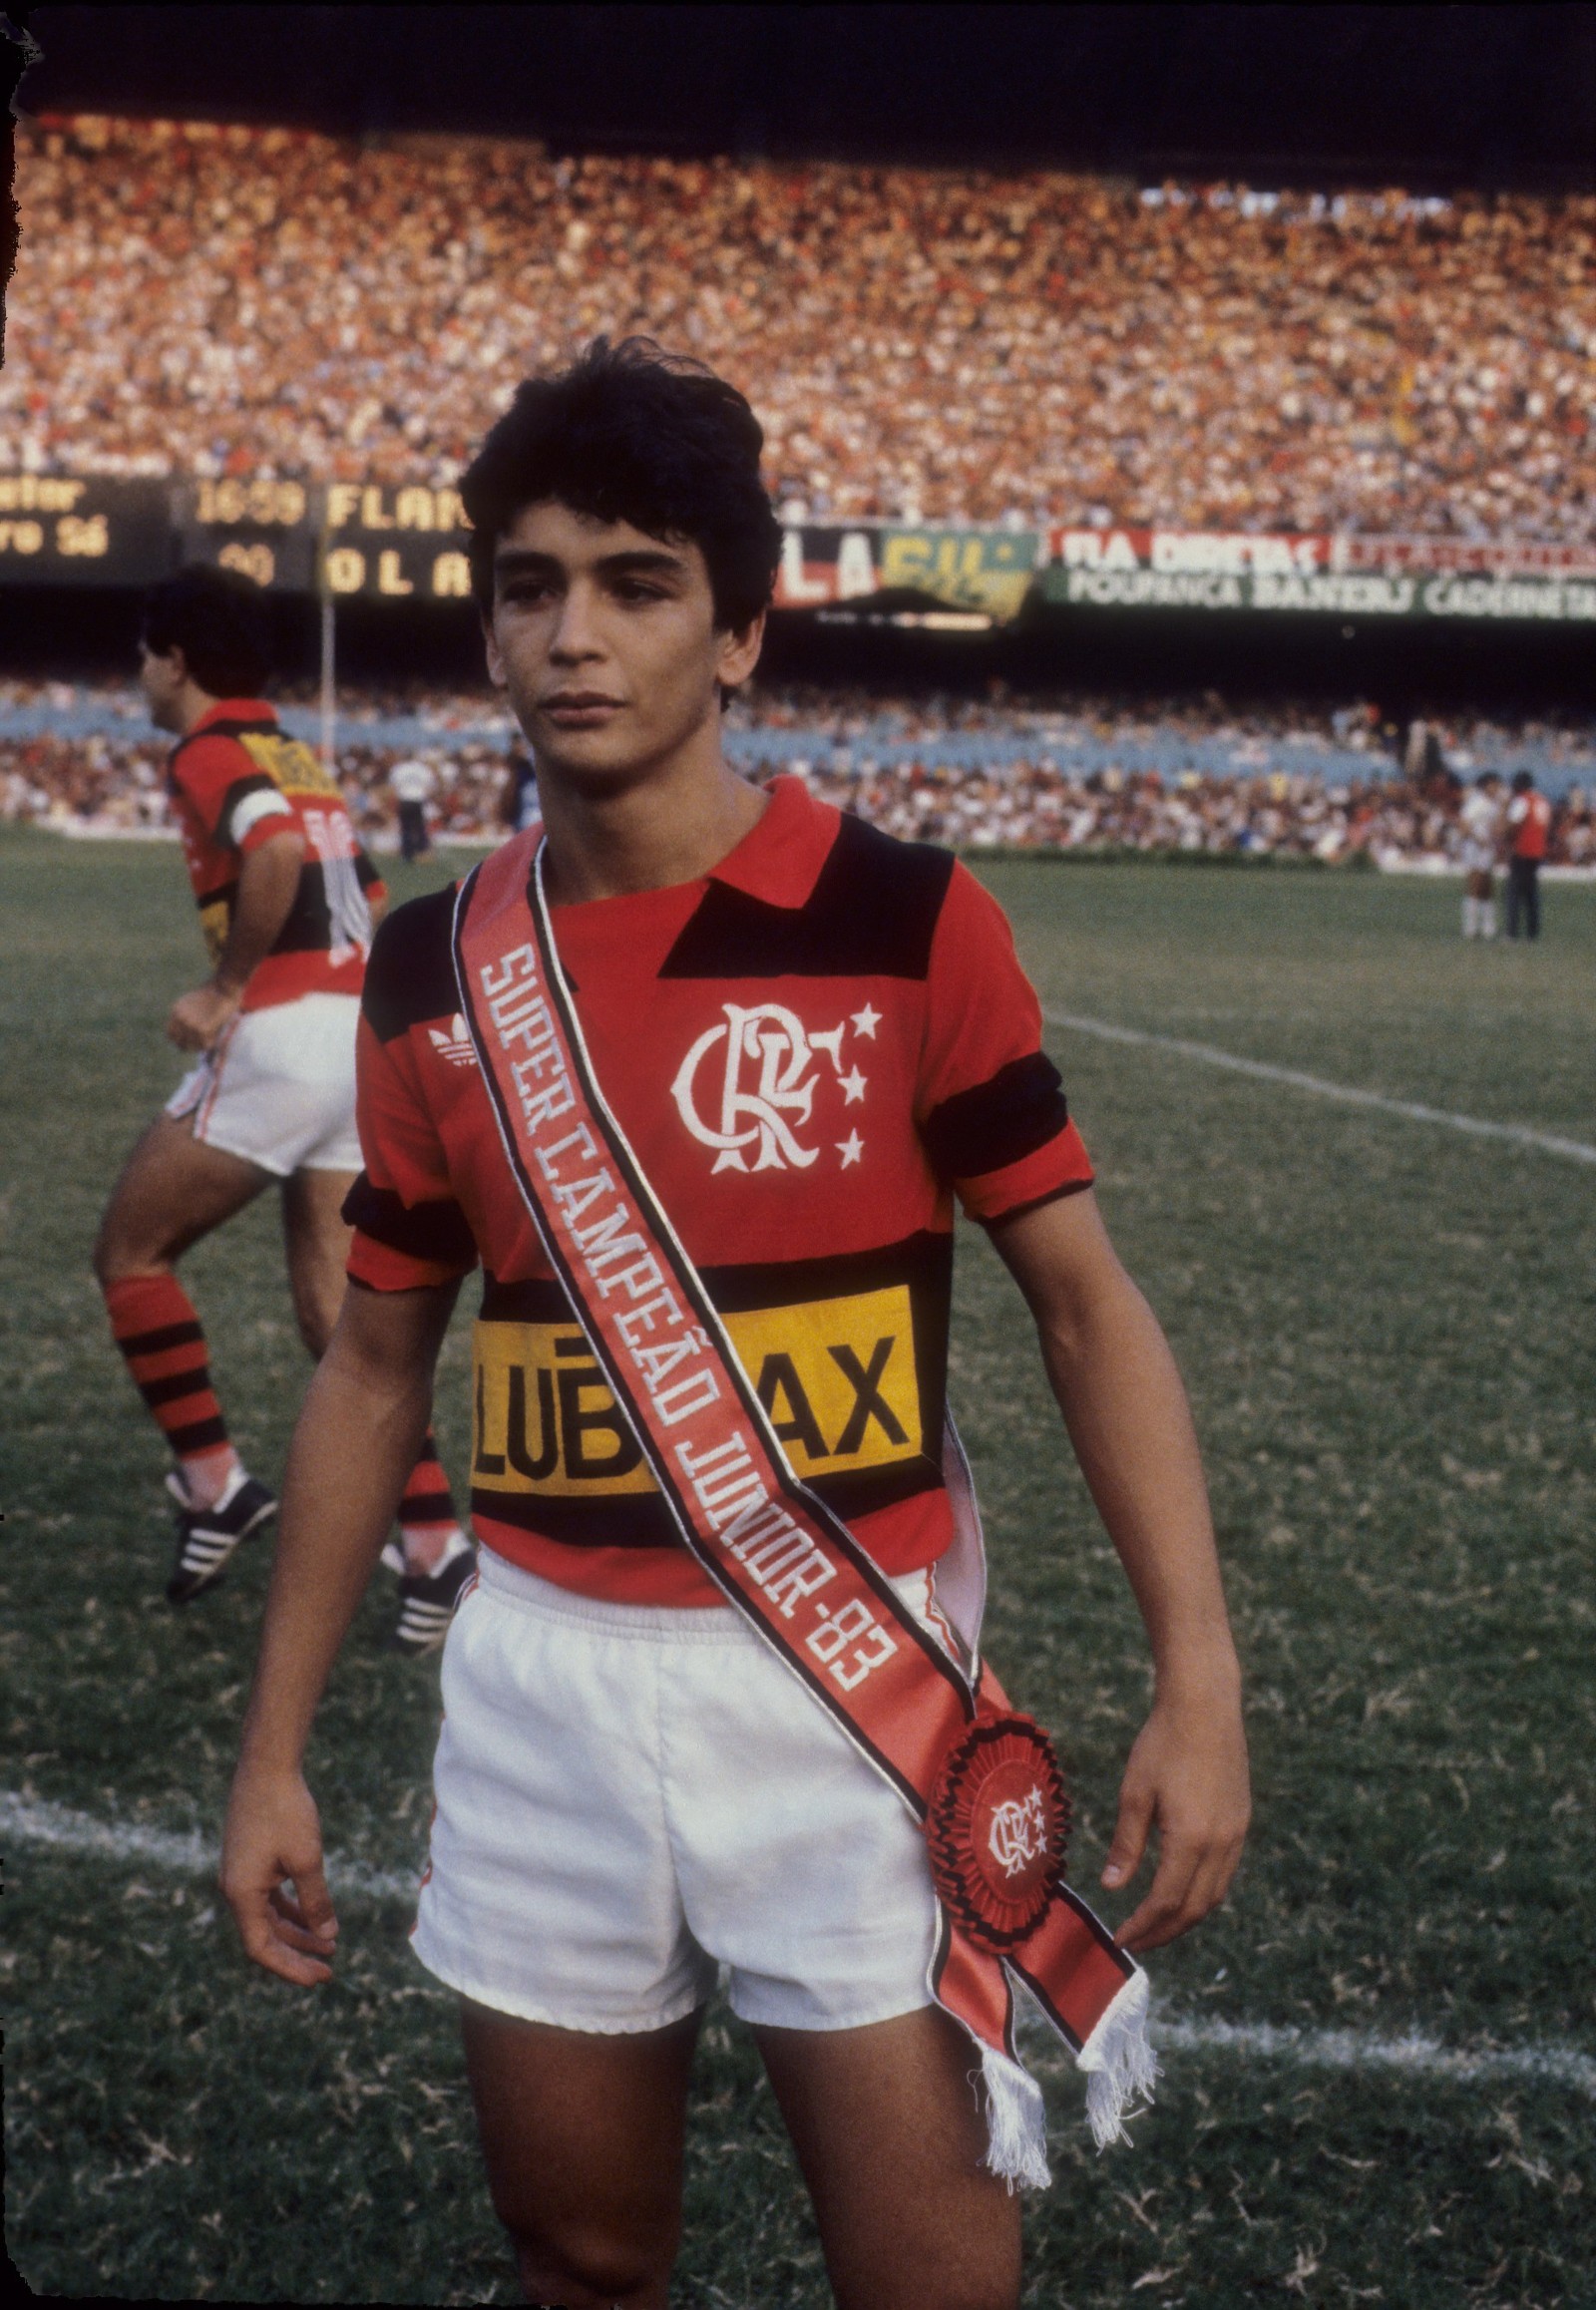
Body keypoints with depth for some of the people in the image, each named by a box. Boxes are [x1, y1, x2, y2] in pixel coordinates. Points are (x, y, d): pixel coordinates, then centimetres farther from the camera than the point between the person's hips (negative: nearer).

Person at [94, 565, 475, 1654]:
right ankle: (435, 1545, -1)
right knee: (338, 1312, 8)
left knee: (132, 1254, 10)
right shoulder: (297, 757, 20)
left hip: (281, 1037, -8)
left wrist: (225, 990, -15)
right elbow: (369, 897, 22)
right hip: (362, 1040, 8)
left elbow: (279, 852, -26)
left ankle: (216, 1487, 9)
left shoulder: (209, 753, -6)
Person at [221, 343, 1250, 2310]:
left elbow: (1082, 1297, -5)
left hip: (845, 1675, -3)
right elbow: (375, 1366, 10)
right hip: (542, 1684, 3)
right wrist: (274, 1747, 9)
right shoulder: (428, 972, 2)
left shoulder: (907, 923, -8)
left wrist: (1196, 1681, -15)